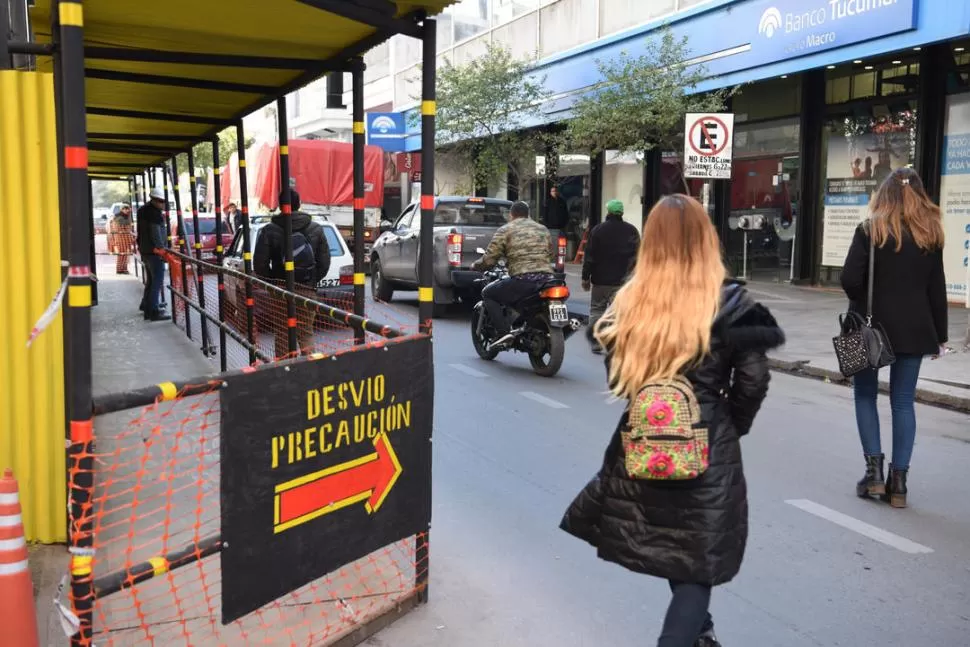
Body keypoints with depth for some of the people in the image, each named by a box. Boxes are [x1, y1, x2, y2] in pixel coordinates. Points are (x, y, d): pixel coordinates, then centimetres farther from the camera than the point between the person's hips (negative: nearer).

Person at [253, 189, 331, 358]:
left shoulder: (269, 231, -5)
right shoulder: (316, 229, 2)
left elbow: (260, 264, -7)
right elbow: (325, 262, 2)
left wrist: (273, 281, 8)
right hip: (308, 289, 2)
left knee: (282, 336, 7)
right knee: (306, 334, 9)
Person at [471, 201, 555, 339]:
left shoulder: (505, 230, 6)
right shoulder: (543, 229, 23)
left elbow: (489, 260, 1)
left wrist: (475, 266, 21)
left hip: (522, 280, -6)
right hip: (546, 279, 6)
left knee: (488, 293, 13)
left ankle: (503, 333, 0)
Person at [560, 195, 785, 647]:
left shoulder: (627, 305, -2)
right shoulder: (730, 304, -11)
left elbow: (617, 379, 2)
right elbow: (752, 382, -9)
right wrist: (730, 427, 7)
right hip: (708, 451, -4)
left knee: (673, 552, 25)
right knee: (697, 563, 9)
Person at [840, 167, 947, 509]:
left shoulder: (870, 230, -7)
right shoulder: (930, 234, 3)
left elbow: (850, 279, -15)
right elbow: (937, 290, 4)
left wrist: (863, 305, 5)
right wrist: (940, 334, 10)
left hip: (872, 325, -3)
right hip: (914, 328, 3)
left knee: (866, 395, 13)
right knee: (903, 402, 7)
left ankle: (874, 470, 6)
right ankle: (898, 481, 8)